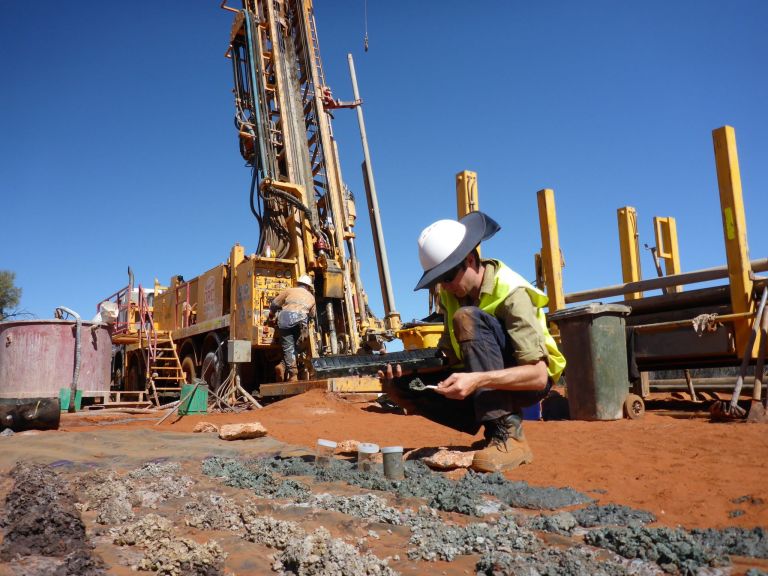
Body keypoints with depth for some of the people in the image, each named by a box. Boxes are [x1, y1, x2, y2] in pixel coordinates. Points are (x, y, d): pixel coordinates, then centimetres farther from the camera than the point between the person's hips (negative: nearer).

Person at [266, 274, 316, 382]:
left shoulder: (289, 290, 22)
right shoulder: (311, 297, 27)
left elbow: (274, 304, 20)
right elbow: (312, 315, 30)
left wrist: (270, 317, 34)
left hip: (284, 318, 0)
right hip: (300, 320, 0)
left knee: (288, 348, 0)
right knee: (294, 346, 9)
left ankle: (293, 375, -10)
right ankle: (284, 366, -10)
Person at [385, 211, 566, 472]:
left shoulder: (511, 293, -23)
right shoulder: (450, 294, -1)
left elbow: (538, 375, -29)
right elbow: (451, 355, 0)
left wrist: (477, 380, -43)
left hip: (526, 381, -7)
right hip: (480, 381, 7)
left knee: (467, 318, -31)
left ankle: (508, 435, -31)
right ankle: (493, 421, 1)